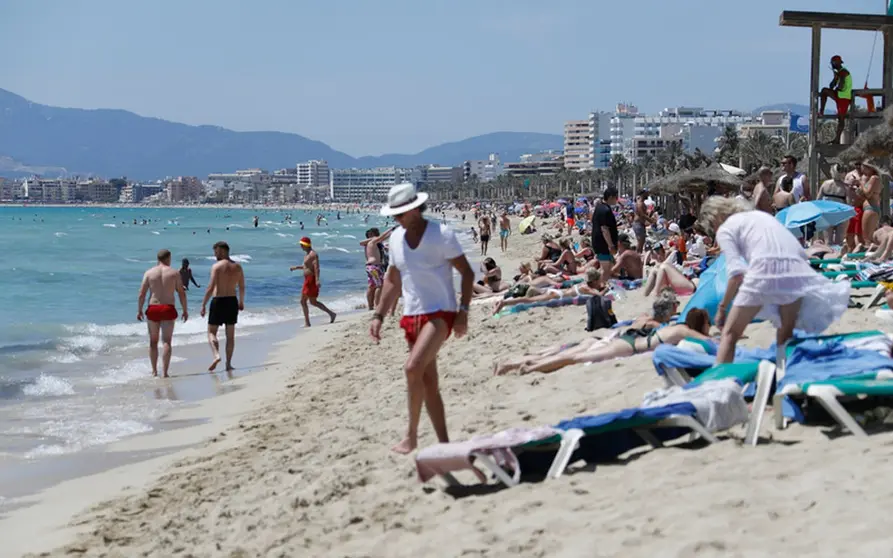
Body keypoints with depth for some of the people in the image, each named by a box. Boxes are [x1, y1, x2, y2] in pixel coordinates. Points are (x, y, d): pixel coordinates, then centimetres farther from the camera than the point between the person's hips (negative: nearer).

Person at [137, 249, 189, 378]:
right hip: (168, 309, -1)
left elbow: (142, 294, -1)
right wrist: (185, 310, 10)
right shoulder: (174, 273, 1)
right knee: (166, 341, -1)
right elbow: (182, 293, 1)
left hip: (153, 309, 1)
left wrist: (139, 310, 7)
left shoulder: (149, 273, 2)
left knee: (153, 341, 14)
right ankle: (164, 371, -11)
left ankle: (154, 371, 20)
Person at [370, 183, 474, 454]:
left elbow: (467, 273, -7)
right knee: (428, 381, 7)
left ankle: (411, 435, -11)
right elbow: (393, 280, 18)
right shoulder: (396, 238, 8)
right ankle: (444, 442, 13)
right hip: (411, 316, 7)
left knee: (413, 368, -23)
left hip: (440, 313, -7)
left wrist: (463, 312, -14)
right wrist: (378, 315, 12)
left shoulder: (441, 234, -10)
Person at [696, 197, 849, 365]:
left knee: (730, 334, 7)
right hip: (795, 269, 5)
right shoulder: (761, 214, 31)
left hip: (763, 270, -5)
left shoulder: (725, 229, 13)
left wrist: (722, 307, 6)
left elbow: (736, 273, -2)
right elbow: (801, 253, 22)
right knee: (786, 335, 21)